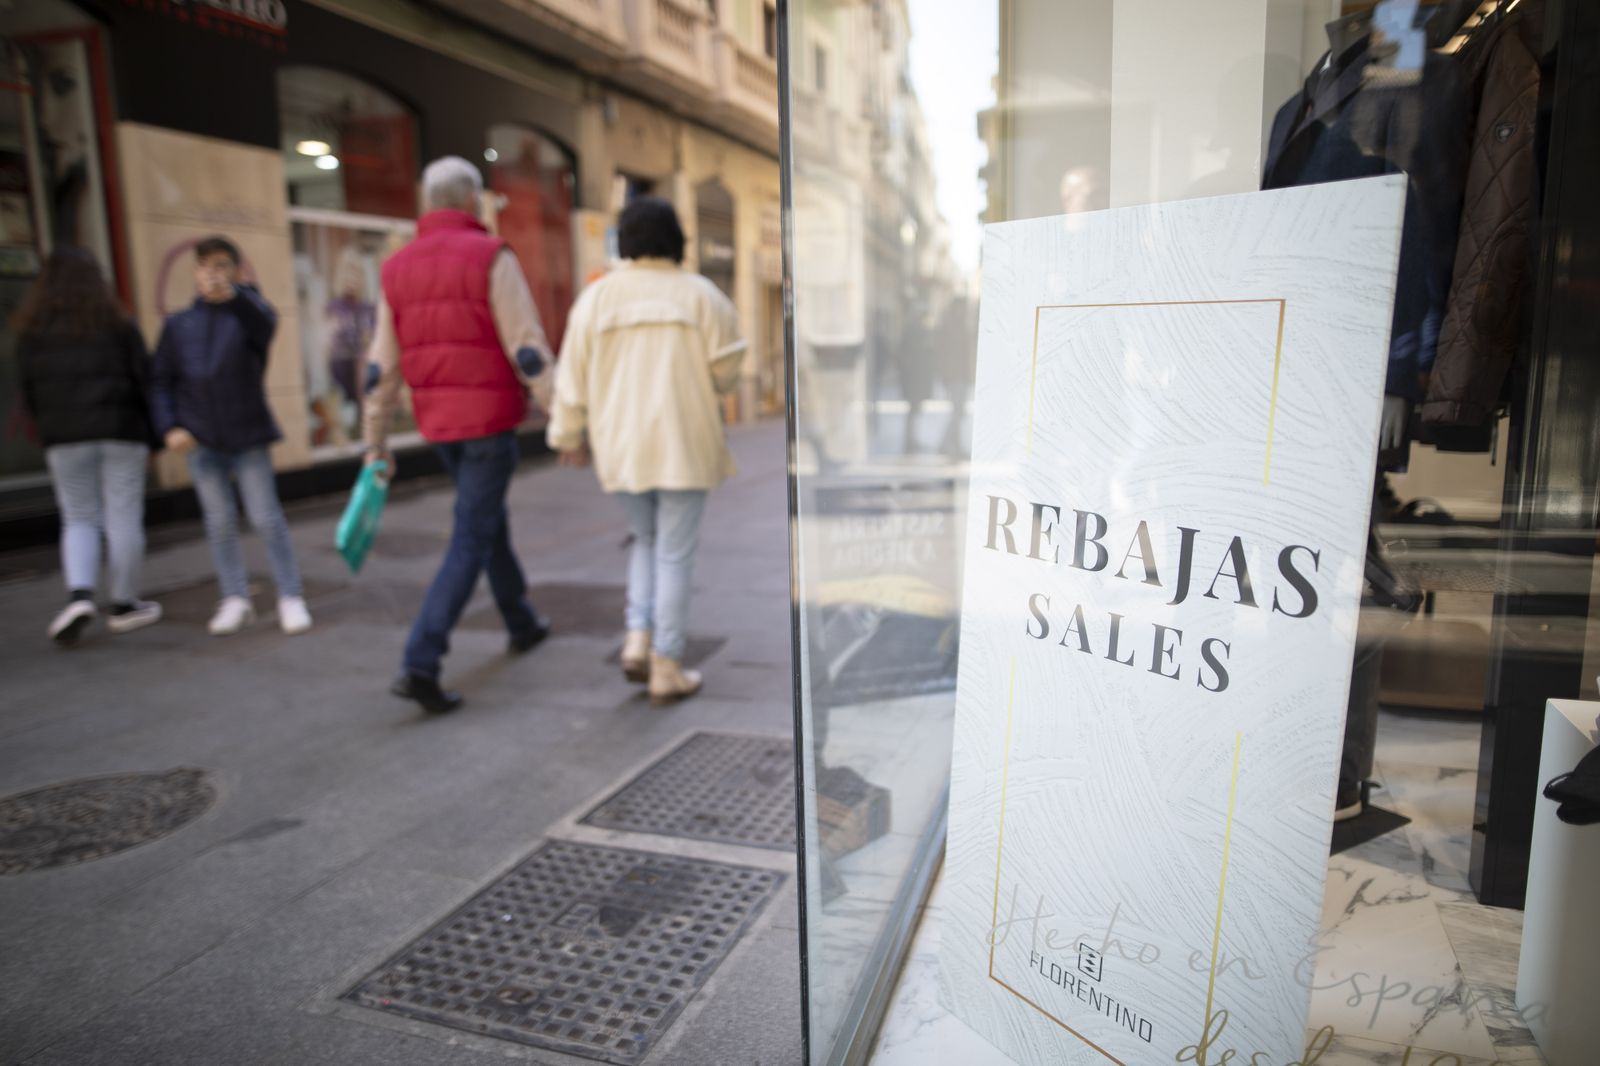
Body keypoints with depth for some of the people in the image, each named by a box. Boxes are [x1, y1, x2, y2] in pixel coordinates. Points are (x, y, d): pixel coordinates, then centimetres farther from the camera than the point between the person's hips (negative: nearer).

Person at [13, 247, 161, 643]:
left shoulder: (32, 333, 4)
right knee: (123, 520, 3)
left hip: (64, 437, 2)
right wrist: (153, 435, 4)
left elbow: (29, 392, 4)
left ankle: (79, 595, -8)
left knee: (79, 521, 12)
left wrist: (49, 432, 15)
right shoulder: (118, 326, -1)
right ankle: (124, 605, 10)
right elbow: (144, 380, -3)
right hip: (121, 431, -2)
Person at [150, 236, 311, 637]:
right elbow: (161, 381, 8)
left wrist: (232, 294, -46)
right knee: (220, 521, 8)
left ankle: (290, 597, 8)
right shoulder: (178, 325, 7)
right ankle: (235, 599, 17)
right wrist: (170, 427, -6)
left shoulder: (247, 311, -2)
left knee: (267, 517, -1)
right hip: (200, 439, 3)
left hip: (248, 435, -3)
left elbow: (266, 321, -27)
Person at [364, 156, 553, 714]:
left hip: (438, 423, 7)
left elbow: (382, 366, 6)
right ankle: (420, 664, -10)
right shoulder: (492, 257, -11)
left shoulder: (398, 269, 7)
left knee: (490, 518, 23)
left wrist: (376, 443, 11)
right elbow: (528, 350, -16)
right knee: (470, 541, -3)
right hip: (490, 420, -6)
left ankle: (522, 625, 37)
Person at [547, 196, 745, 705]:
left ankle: (638, 640, 9)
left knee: (646, 541, 22)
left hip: (620, 447, 3)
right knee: (674, 555, 4)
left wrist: (569, 435, 13)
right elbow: (725, 368, -3)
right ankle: (666, 669, 7)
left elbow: (573, 376, 3)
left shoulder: (596, 296, 3)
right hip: (684, 443, -3)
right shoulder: (699, 293, -2)